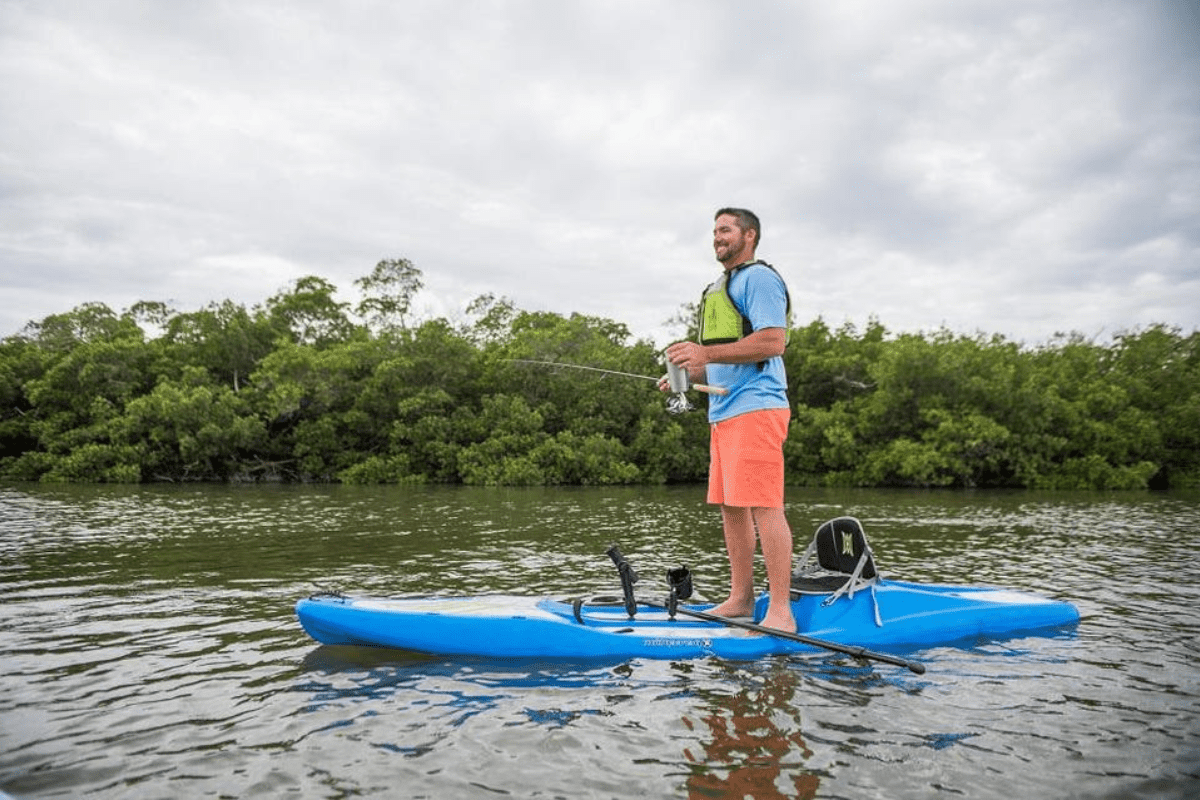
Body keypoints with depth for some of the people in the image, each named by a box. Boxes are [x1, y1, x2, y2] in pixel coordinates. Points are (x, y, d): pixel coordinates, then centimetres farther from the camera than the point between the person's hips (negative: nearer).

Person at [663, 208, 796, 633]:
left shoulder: (758, 277, -3)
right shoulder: (722, 288, 26)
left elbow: (772, 341, -17)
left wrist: (706, 352, -20)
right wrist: (688, 375, 13)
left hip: (755, 407, -10)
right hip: (724, 410, 10)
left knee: (763, 506, -12)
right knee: (730, 506, 10)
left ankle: (780, 611, -8)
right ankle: (741, 599, 18)